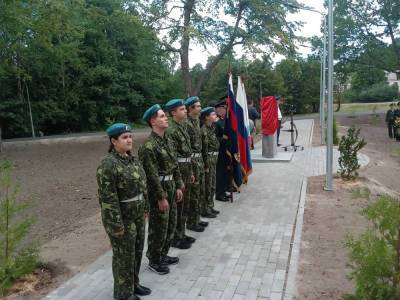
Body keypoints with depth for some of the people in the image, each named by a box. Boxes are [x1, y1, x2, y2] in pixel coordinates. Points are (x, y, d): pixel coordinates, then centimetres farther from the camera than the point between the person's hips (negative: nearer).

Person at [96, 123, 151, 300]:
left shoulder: (132, 158, 5)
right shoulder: (108, 164, -21)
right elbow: (108, 198, -23)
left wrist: (144, 209, 14)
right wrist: (117, 224, -22)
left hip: (138, 215, 8)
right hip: (122, 218, -8)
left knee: (137, 251, 20)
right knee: (124, 255, 8)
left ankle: (134, 283, 40)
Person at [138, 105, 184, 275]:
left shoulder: (166, 141, 8)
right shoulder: (148, 146, -19)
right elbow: (152, 174, -21)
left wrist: (178, 186, 12)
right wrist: (161, 197, -19)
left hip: (170, 186, 9)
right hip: (158, 189, -9)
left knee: (171, 224, 18)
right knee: (159, 227, 4)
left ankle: (163, 254, 37)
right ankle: (154, 261, 24)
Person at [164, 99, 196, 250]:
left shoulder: (183, 126, 12)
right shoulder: (170, 130, -17)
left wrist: (190, 172, 17)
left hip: (186, 169, 9)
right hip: (178, 171, -9)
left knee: (185, 205, 17)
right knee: (177, 206, 3)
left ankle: (182, 234, 31)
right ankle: (175, 238, 18)